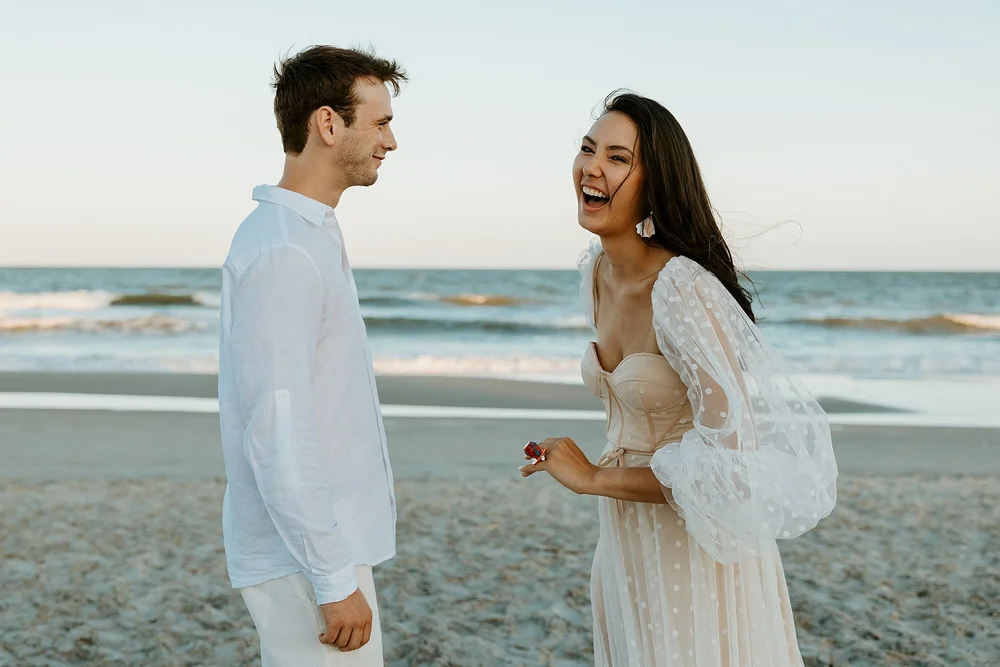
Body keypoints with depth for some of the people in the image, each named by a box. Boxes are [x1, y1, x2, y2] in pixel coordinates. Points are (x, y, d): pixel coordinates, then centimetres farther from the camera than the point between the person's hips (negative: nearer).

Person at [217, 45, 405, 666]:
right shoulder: (284, 254, -20)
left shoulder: (311, 235, 11)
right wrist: (334, 581, -21)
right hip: (304, 560, -9)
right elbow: (275, 438, -24)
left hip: (330, 539, 9)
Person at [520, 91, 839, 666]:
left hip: (701, 548, -8)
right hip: (628, 544, 8)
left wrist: (594, 477, -20)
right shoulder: (597, 272, 0)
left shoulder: (684, 291, -25)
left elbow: (730, 459, -29)